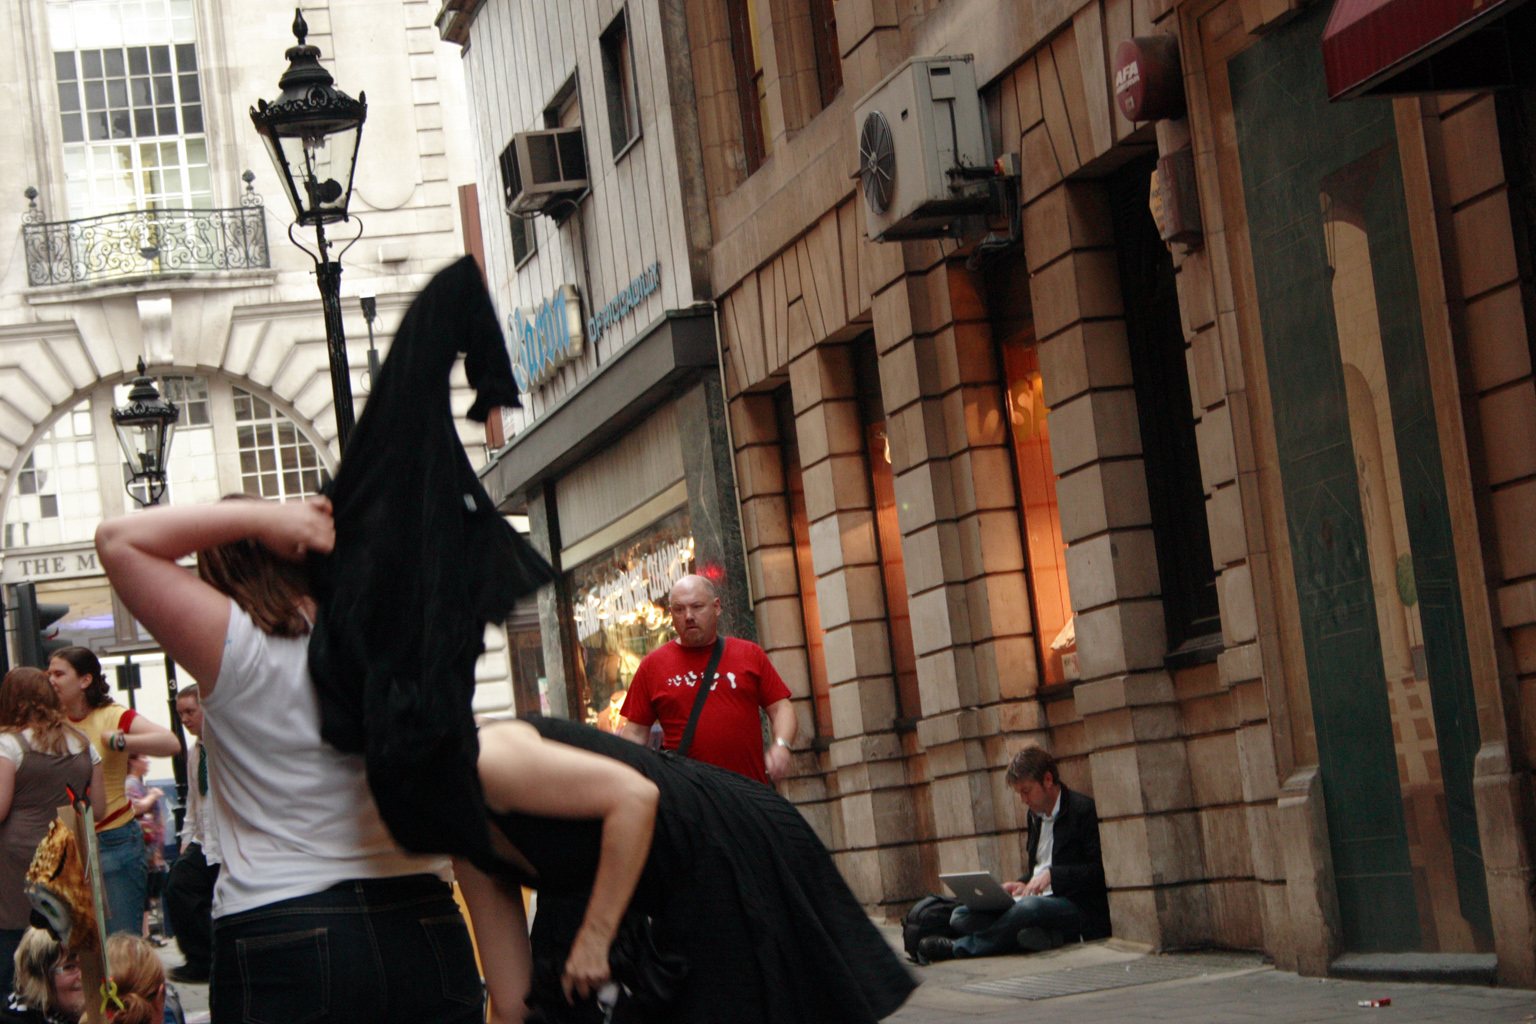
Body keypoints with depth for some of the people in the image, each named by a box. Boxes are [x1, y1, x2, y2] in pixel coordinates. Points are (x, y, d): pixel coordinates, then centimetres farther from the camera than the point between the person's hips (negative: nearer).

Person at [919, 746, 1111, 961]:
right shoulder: (1036, 814, 19)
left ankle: (958, 948, -25)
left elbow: (1098, 870, -12)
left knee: (1028, 907, -41)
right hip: (1036, 898, 9)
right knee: (960, 916, -10)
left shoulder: (1083, 809, -7)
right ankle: (1041, 936, -31)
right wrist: (1021, 885, 5)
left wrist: (1052, 875, -21)